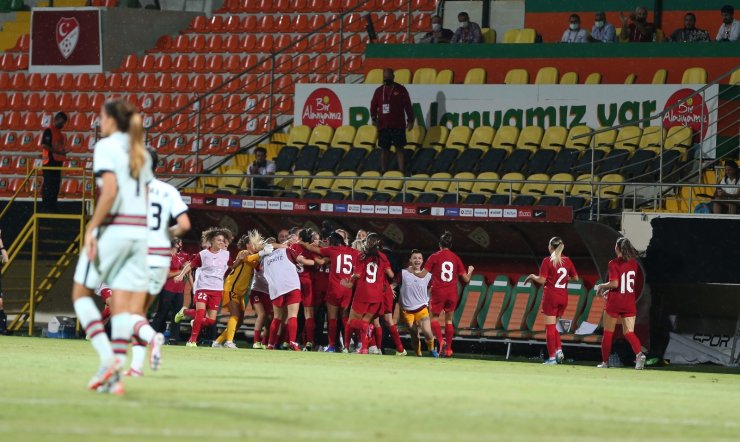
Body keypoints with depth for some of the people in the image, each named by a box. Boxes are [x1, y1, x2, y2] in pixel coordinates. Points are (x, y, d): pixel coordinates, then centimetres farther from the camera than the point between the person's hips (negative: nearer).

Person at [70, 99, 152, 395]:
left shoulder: (106, 147, -7)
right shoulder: (140, 152, 16)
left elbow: (110, 191, -19)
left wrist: (92, 229, -16)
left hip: (113, 229, -6)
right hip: (140, 230, 6)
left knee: (81, 293, 7)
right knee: (122, 303, 4)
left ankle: (107, 358, -10)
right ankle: (115, 376, -3)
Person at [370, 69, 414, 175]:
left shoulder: (401, 90, 2)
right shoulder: (379, 91, 11)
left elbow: (408, 106, 2)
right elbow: (373, 105, 13)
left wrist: (410, 120, -1)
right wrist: (374, 118, -1)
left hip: (398, 125, -3)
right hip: (383, 125, 3)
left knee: (399, 148, -4)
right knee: (384, 149, 5)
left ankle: (401, 169, -4)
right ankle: (383, 171, 10)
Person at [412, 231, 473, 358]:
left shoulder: (434, 257, -3)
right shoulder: (456, 258, 5)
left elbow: (422, 275, -5)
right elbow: (466, 279, 7)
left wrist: (412, 271, 16)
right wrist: (470, 271, 30)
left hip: (438, 292, -3)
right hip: (452, 294, 3)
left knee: (434, 317, 8)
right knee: (449, 320, 14)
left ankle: (441, 341, -17)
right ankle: (448, 348, 11)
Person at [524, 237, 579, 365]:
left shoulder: (547, 261, -10)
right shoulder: (567, 261, 4)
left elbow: (542, 280, -13)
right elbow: (575, 277, 11)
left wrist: (532, 276, 5)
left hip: (550, 296, -5)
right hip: (563, 297, 5)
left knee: (550, 327, 0)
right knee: (553, 326, 20)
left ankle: (552, 357, -3)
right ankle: (559, 350, 3)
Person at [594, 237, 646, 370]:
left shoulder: (614, 263, -12)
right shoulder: (634, 263, 6)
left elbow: (615, 283, -22)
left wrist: (601, 286, -2)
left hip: (615, 301, -4)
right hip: (630, 302, 4)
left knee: (608, 333, 11)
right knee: (629, 332, 1)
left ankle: (605, 361, 16)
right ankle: (639, 354, -26)